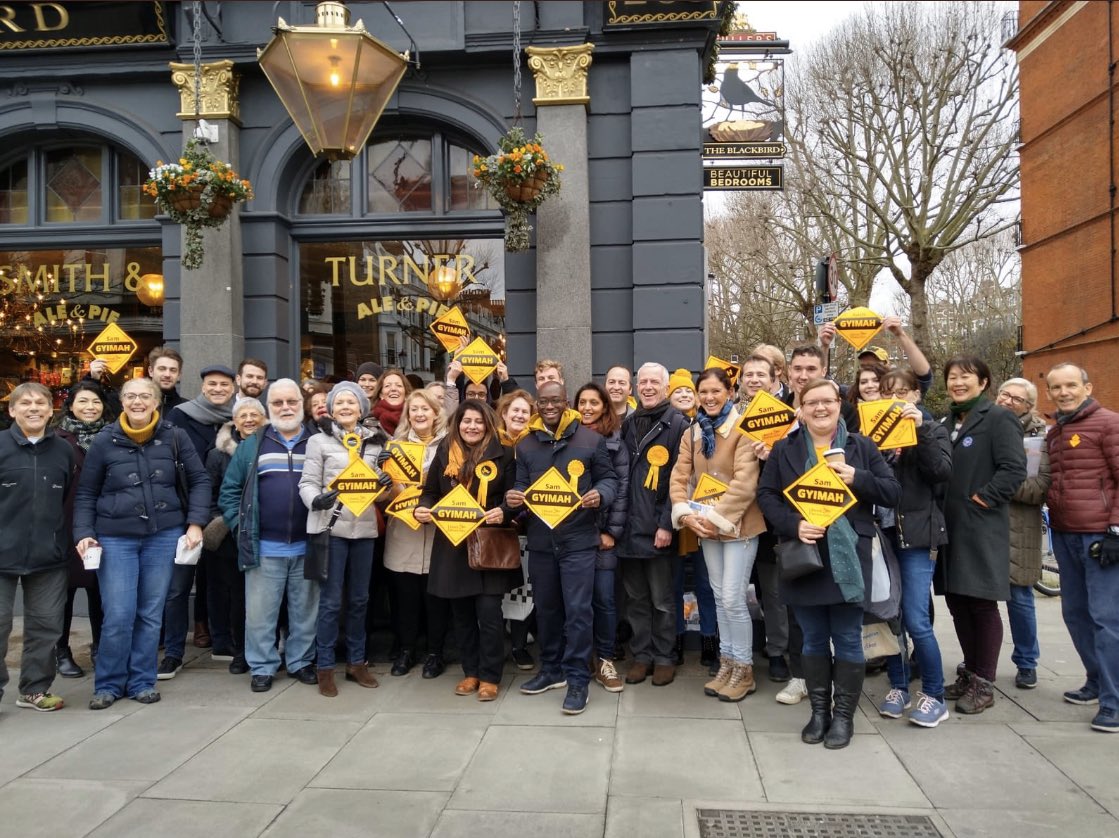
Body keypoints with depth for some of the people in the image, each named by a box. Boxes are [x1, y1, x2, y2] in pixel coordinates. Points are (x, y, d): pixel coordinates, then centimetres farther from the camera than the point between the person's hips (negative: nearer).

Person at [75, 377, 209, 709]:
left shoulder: (175, 437, -1)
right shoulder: (104, 441, -1)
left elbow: (199, 480, 4)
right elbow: (85, 494, 6)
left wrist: (196, 523, -5)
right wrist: (84, 533, -5)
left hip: (164, 535, 1)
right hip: (116, 538, -1)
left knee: (151, 614, 8)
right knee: (118, 616, -4)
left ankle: (142, 682, 22)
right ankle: (108, 684, 16)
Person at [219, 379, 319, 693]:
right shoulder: (252, 445, 6)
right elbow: (230, 488, 7)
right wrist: (238, 524, -3)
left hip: (307, 547, 1)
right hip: (263, 547, 0)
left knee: (305, 610, 10)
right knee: (260, 612, 6)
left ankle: (301, 662, 25)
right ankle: (262, 667, 19)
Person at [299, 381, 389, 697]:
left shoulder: (374, 442, 11)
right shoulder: (319, 441, 0)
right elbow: (307, 482, -4)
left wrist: (384, 485, -7)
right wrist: (316, 501, -24)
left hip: (364, 528, 4)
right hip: (331, 527, -4)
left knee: (359, 598, 13)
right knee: (330, 600, 0)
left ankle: (356, 662, 25)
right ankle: (325, 667, 12)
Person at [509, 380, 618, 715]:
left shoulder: (591, 439, -2)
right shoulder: (525, 445, 8)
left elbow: (609, 479, 1)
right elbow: (522, 486, 8)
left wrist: (600, 494, -20)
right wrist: (513, 498, -15)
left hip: (578, 539, -4)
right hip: (540, 540, 4)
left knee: (578, 610, -4)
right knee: (546, 608, 15)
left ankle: (577, 678, 7)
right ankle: (551, 669, 30)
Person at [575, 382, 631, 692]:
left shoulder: (615, 442, 3)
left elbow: (622, 487, -2)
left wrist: (612, 530, -7)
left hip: (602, 530, -1)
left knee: (603, 596, -2)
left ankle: (604, 660, 11)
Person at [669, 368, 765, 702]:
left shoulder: (743, 428, -12)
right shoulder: (692, 433, 9)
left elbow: (745, 481, -19)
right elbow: (679, 477, 3)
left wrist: (717, 517, -21)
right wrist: (685, 513, -13)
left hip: (738, 524, -6)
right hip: (705, 526, 6)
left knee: (733, 598, -4)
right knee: (720, 597, 14)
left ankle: (744, 669, 12)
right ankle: (727, 663, 26)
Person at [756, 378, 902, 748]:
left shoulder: (862, 447, 5)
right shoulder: (784, 449, 6)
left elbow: (893, 493, 2)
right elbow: (766, 495, 2)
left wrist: (858, 479, -15)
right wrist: (792, 524, -14)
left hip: (848, 557, -1)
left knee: (848, 640, 5)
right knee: (813, 640, 10)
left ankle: (844, 715, 18)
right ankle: (819, 711, 24)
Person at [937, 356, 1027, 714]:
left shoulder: (999, 419, -7)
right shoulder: (946, 422, 16)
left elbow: (1014, 468, -16)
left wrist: (984, 497, -15)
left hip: (982, 530, -7)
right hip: (949, 527, 7)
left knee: (981, 604, 0)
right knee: (957, 602, 12)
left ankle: (983, 683, 11)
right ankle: (970, 672, 26)